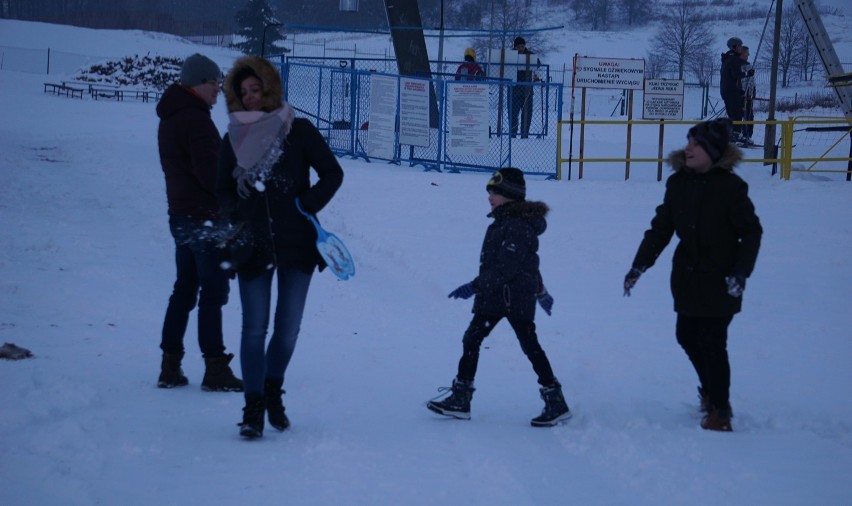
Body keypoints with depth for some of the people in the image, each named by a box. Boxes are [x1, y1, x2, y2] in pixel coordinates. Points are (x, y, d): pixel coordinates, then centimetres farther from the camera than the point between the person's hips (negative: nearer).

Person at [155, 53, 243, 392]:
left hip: (180, 215, 10)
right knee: (213, 291, -4)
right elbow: (208, 170, -23)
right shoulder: (195, 119, -18)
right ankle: (215, 369, -2)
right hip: (206, 217, -10)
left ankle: (170, 366, 14)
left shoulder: (169, 119, 14)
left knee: (184, 289, 13)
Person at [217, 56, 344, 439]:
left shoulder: (298, 131, -3)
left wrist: (307, 205, -10)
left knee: (288, 329, 7)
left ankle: (273, 390, 29)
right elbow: (223, 190, 13)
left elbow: (332, 173, 2)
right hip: (253, 247, 1)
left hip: (296, 245, -1)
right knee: (254, 329, -4)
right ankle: (253, 407, 1)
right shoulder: (234, 138, 5)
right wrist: (236, 214, -6)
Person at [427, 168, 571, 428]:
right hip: (493, 296, 10)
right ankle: (460, 400, 7)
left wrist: (475, 286, -26)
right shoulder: (503, 221, 13)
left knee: (530, 346, -4)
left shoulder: (518, 226, -18)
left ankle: (556, 403, 4)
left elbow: (507, 268, -25)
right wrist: (540, 290, 34)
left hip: (516, 296, -10)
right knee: (471, 340, 4)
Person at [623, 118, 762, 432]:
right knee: (687, 336, 12)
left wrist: (741, 272, -17)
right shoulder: (678, 183, 1)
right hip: (688, 278, 6)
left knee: (712, 343, -5)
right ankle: (711, 391, 35)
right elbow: (660, 229, 5)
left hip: (720, 281, -6)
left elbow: (752, 232, -8)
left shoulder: (730, 186, -13)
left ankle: (720, 410, 7)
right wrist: (639, 266, -1)